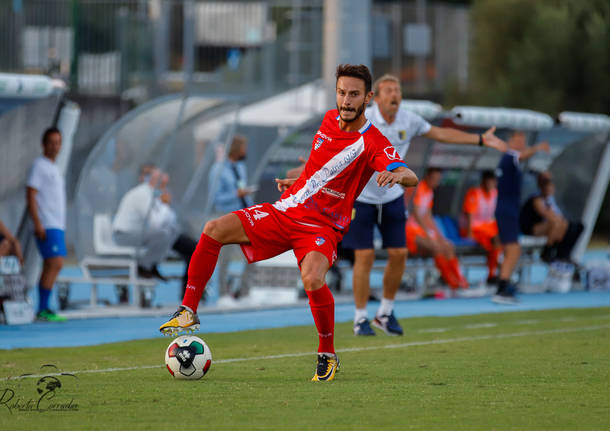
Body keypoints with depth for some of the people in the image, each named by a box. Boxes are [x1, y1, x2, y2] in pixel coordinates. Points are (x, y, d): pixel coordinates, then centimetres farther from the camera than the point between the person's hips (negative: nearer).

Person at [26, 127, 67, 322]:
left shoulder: (54, 169, 21)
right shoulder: (39, 165, -7)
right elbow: (31, 195, -14)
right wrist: (38, 224, -21)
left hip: (57, 225, 9)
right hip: (47, 226, -9)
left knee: (51, 267, 7)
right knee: (54, 264, -15)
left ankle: (44, 310, 7)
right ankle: (43, 309, -15)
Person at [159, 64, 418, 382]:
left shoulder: (373, 143, -12)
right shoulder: (330, 120, 8)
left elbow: (410, 177, -29)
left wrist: (398, 175, -50)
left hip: (323, 225, -6)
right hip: (285, 211, 6)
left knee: (312, 279, -35)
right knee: (215, 230, -13)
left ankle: (327, 355, -13)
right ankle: (189, 311, -4)